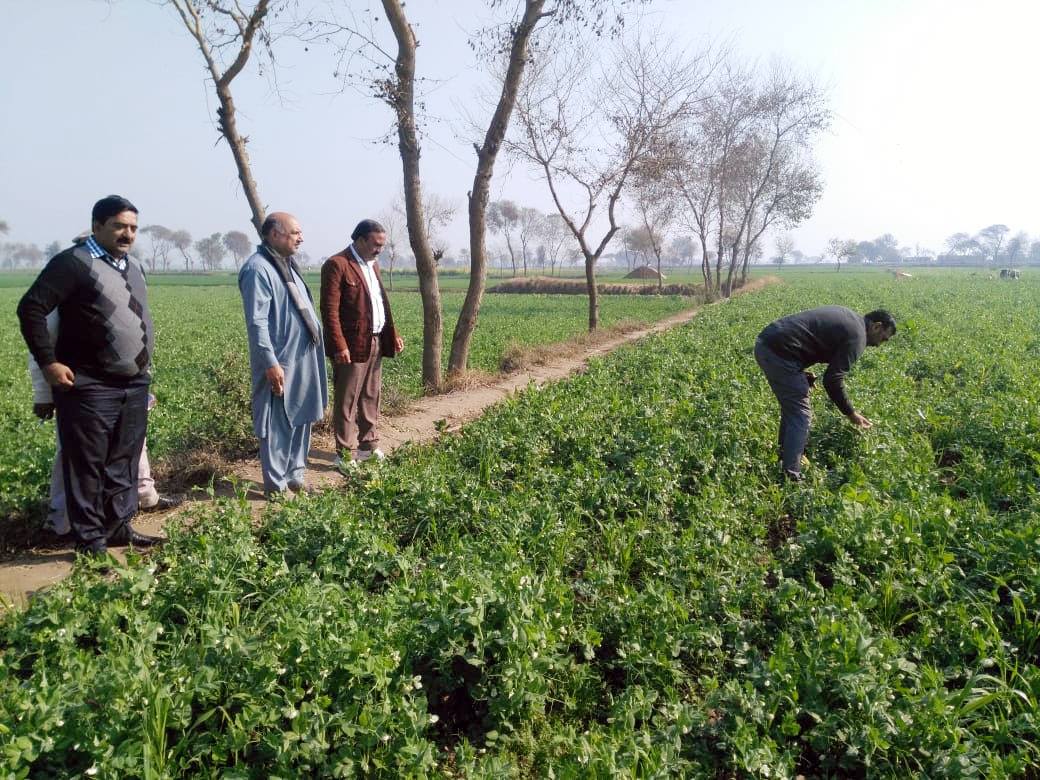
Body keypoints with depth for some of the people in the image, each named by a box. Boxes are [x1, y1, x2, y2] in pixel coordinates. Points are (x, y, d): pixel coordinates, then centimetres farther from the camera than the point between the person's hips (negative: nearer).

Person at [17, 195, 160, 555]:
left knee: (124, 461, 14)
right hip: (90, 387, -7)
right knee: (87, 464, 1)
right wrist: (48, 362, -15)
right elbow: (31, 309, -12)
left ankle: (119, 527, 26)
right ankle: (90, 541, 11)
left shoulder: (133, 267, 15)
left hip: (134, 385, 8)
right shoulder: (73, 263, -9)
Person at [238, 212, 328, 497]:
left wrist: (316, 344, 19)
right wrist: (271, 363, -24)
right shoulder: (258, 269, -16)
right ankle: (276, 485, 11)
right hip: (280, 361, -9)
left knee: (301, 419, 16)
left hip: (303, 357, 9)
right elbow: (257, 322, -21)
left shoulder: (286, 264, 15)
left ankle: (295, 474, 30)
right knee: (279, 424, 0)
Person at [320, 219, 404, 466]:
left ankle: (368, 445, 28)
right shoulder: (336, 265, -11)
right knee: (347, 401, 1)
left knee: (371, 398, 16)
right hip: (351, 345, -8)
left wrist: (393, 335, 12)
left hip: (375, 343, 8)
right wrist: (340, 346, -21)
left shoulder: (373, 265, 16)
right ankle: (346, 453, 9)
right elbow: (330, 310, -16)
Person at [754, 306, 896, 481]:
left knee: (791, 408, 23)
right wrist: (851, 413, 5)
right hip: (780, 351, -10)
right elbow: (833, 380, -8)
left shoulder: (848, 316, 23)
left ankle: (784, 459, 32)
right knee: (801, 415, -3)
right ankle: (790, 477, -3)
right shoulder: (856, 336, -5)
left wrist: (801, 373, 16)